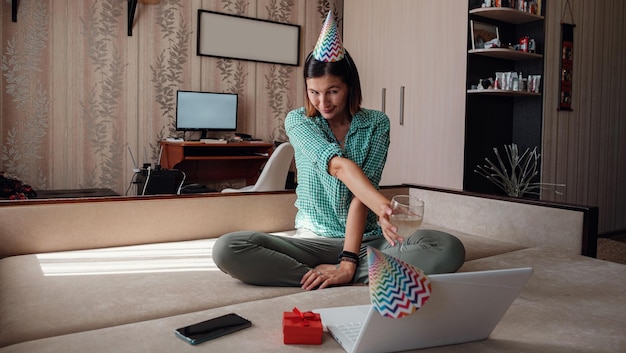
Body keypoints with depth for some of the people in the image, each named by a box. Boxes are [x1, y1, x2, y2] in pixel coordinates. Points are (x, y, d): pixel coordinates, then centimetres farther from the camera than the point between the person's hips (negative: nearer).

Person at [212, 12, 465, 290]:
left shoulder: (376, 123, 0)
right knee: (226, 249, -25)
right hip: (314, 241, 0)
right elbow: (338, 166, -21)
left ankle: (332, 277, -22)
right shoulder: (297, 121, -3)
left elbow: (362, 191, -12)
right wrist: (385, 208, -39)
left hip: (367, 241, 1)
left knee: (450, 249, -26)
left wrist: (348, 263, -22)